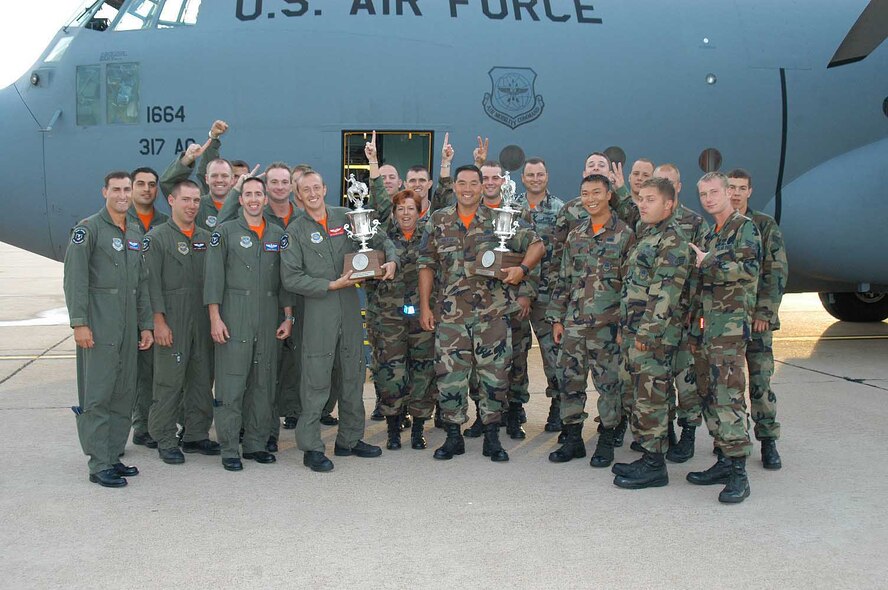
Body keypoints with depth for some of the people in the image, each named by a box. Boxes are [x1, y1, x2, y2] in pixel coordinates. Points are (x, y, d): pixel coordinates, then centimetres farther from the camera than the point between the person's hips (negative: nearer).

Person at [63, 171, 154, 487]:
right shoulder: (88, 229, -3)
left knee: (124, 396, 8)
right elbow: (74, 280, -10)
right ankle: (99, 465, -1)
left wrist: (146, 325, 14)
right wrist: (79, 323, -16)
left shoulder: (135, 236, 17)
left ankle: (113, 457, 17)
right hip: (98, 328, -7)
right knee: (97, 396, -5)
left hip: (128, 329, 7)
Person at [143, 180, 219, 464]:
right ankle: (165, 441, 7)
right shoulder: (156, 238, -2)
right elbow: (152, 283, -8)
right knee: (169, 382, -2)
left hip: (203, 321, 5)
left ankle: (196, 435, 21)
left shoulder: (206, 238, 13)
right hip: (172, 322, -5)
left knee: (202, 380, 10)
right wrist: (159, 321, -14)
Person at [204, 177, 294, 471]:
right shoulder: (225, 232, 3)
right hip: (234, 318, -4)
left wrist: (288, 317, 6)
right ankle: (230, 449, 3)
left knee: (264, 383, 7)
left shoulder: (278, 235, 13)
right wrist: (215, 317, -9)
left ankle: (256, 444, 17)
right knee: (231, 384, -4)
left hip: (269, 320, 4)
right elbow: (214, 276, -2)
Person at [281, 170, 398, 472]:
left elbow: (381, 240, 15)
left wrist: (391, 260, -6)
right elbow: (291, 278, -8)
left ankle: (350, 439, 25)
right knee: (316, 381, -4)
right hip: (318, 313, -4)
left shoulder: (346, 217, 7)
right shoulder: (295, 230, -1)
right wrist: (331, 285, -14)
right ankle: (311, 447, 4)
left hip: (350, 308, 4)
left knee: (353, 376, 12)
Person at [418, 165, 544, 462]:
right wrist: (424, 306, 3)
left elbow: (536, 245, 6)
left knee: (494, 375, 3)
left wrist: (522, 268, -12)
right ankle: (453, 436, 15)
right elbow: (427, 265, 9)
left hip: (493, 312, -1)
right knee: (449, 376, 1)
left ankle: (492, 437, 16)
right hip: (451, 313, 1)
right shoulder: (438, 221, 7)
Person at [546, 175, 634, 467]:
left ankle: (606, 442, 14)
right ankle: (573, 439, 17)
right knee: (569, 379, 6)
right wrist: (557, 318, 10)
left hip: (607, 323, -5)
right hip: (573, 322, 5)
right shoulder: (575, 236, 12)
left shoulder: (624, 235, -2)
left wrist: (625, 323, -10)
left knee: (608, 382, 3)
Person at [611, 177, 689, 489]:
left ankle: (655, 465, 1)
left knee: (650, 398, -5)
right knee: (640, 396, 13)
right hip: (635, 332, 10)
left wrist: (647, 332, -22)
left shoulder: (672, 240, -12)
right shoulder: (646, 235, 19)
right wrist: (626, 328, 20)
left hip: (654, 333, -10)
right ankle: (648, 456, 22)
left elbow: (665, 292, -20)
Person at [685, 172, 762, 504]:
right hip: (705, 325, 9)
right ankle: (724, 461, 16)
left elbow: (749, 268, -18)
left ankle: (738, 472, -14)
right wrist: (694, 329, 17)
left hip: (731, 325, -9)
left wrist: (707, 263, -12)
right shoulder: (709, 236, 21)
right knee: (710, 396, 9)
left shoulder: (745, 228, -3)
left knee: (729, 396, -14)